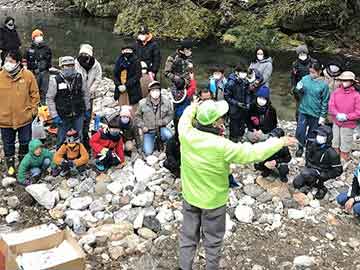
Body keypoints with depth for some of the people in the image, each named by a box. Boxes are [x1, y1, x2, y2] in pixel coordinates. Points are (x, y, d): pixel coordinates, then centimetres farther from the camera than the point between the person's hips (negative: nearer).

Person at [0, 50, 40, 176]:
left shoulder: (28, 75, -7)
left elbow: (34, 94, 1)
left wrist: (33, 109, -2)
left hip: (24, 117, -1)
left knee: (25, 143, 14)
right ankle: (10, 166, 31)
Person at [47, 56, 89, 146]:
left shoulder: (79, 78, 1)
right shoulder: (55, 80, -11)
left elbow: (85, 94, 13)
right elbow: (50, 99, -7)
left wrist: (87, 109, 14)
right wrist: (54, 115, -10)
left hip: (78, 115, 3)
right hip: (63, 117, -3)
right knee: (62, 140, 5)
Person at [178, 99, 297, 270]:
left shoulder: (186, 134, -19)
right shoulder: (221, 146, -31)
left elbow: (186, 117, 6)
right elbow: (253, 153, -22)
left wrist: (194, 107, 26)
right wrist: (280, 142, -11)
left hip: (190, 196, 4)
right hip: (213, 200, -4)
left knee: (188, 236, 20)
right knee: (213, 240, 17)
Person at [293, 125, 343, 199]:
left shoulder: (331, 153, -24)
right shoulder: (312, 144, -7)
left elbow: (338, 170, -17)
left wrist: (323, 175, -22)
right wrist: (307, 166, 6)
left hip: (321, 173, -6)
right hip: (310, 168, 6)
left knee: (305, 174, -34)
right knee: (296, 183, -4)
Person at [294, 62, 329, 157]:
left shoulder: (324, 85, -11)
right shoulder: (305, 79, -5)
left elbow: (325, 102, -6)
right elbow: (299, 92, 5)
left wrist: (323, 116, -7)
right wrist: (298, 89, -19)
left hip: (315, 114, -2)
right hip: (303, 111, 2)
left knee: (311, 135, 12)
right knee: (300, 132, 1)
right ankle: (300, 147, 27)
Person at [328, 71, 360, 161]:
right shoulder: (336, 92, -2)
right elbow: (331, 106, -7)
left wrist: (346, 117, -20)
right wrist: (337, 114, -22)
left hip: (348, 125, -3)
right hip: (336, 123, 3)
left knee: (345, 149, 6)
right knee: (336, 145, 19)